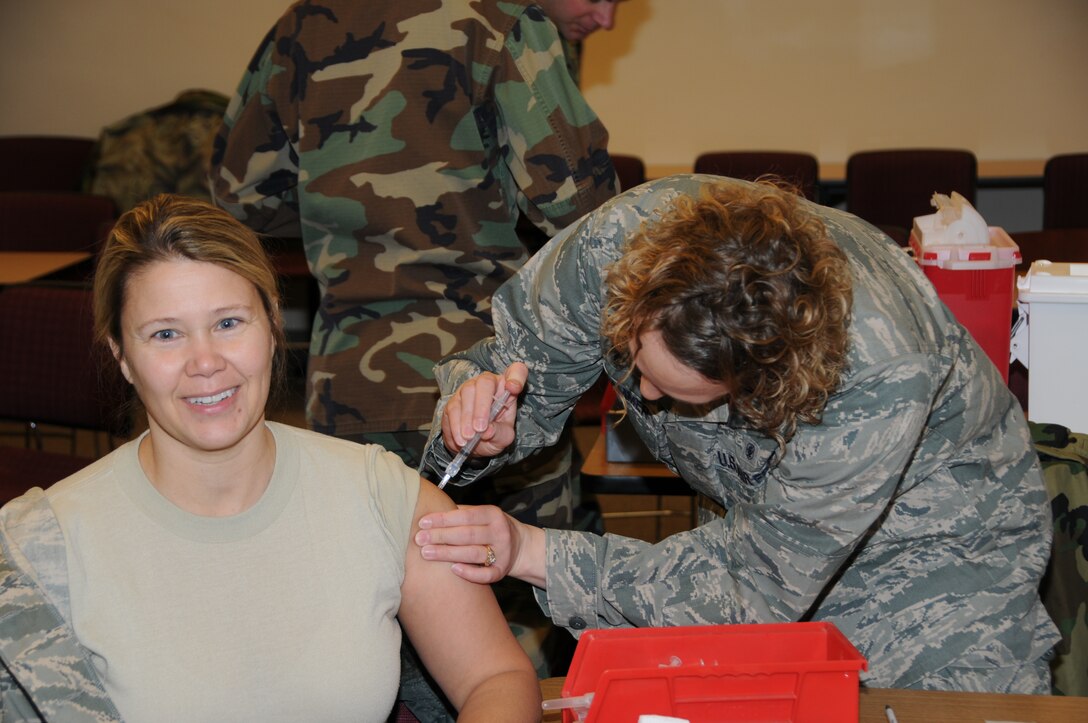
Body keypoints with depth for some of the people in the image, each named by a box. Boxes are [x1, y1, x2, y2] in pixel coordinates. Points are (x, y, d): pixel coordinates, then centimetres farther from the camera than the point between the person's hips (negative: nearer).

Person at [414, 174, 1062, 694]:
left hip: (936, 534, -3)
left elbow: (754, 589, -33)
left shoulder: (881, 378, -40)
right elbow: (518, 360, -11)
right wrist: (482, 420, -35)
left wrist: (534, 552, -38)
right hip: (760, 521, 3)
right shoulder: (621, 239, -28)